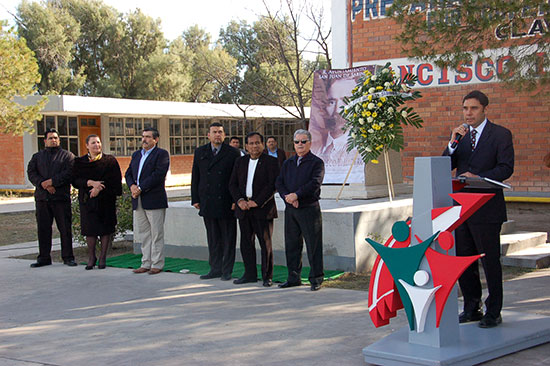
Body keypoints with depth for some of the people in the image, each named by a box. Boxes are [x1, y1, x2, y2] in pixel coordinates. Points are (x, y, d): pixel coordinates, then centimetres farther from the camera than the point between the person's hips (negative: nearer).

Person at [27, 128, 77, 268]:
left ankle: (68, 257, 5)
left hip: (61, 198, -3)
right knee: (43, 228, 5)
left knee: (65, 228, -2)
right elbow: (31, 173, 4)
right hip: (42, 198, 3)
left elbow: (69, 172, -7)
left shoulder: (67, 155, 8)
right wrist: (43, 184, -13)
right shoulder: (37, 156, 18)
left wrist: (52, 181, -16)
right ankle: (44, 257, 12)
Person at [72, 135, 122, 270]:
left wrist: (99, 187, -15)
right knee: (90, 228, 0)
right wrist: (91, 183, -18)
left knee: (106, 228, -1)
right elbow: (75, 180, -2)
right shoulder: (80, 162, 8)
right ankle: (91, 257, 12)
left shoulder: (110, 161, 4)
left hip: (106, 199, -1)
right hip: (87, 199, 1)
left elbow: (115, 180, -3)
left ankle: (103, 257, 8)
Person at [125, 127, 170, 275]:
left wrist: (141, 188, -16)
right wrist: (132, 186, -6)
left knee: (156, 234, -2)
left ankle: (157, 264, 3)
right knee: (144, 234, 9)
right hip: (138, 201, 7)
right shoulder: (136, 155, 19)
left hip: (154, 200, -7)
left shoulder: (162, 154, -3)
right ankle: (146, 264, 14)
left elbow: (158, 174, -14)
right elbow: (128, 173, 15)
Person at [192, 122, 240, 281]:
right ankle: (215, 269, 16)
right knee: (213, 238, 8)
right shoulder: (200, 152, 10)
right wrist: (195, 199, 6)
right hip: (207, 202, 3)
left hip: (226, 202, -3)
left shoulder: (232, 153, 1)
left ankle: (227, 270, 9)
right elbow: (195, 177, 11)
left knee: (228, 238, 2)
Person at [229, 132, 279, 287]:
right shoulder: (240, 162, 13)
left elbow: (273, 185, -10)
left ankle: (267, 276, 6)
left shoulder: (271, 162, -2)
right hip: (244, 208, 5)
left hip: (262, 209, -5)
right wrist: (239, 200, -6)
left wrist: (257, 202, -15)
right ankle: (250, 274, 17)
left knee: (265, 243, -1)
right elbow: (232, 184, 11)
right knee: (246, 243, 8)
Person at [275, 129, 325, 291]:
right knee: (291, 244, 9)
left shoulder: (316, 162, -1)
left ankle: (316, 279, 4)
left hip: (309, 209, -5)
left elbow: (314, 183, -14)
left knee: (313, 245, -3)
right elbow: (279, 182, 7)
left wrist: (296, 195, -21)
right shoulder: (288, 163, 16)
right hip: (290, 210, 5)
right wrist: (287, 196, -12)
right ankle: (294, 278, 18)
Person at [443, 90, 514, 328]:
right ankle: (472, 308, 23)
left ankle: (493, 313, 10)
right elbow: (446, 166, 6)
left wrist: (478, 177, -22)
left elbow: (506, 168, -11)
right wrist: (453, 143, -9)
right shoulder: (460, 135, 14)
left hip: (487, 208, -6)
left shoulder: (501, 134, -3)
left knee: (490, 261, 0)